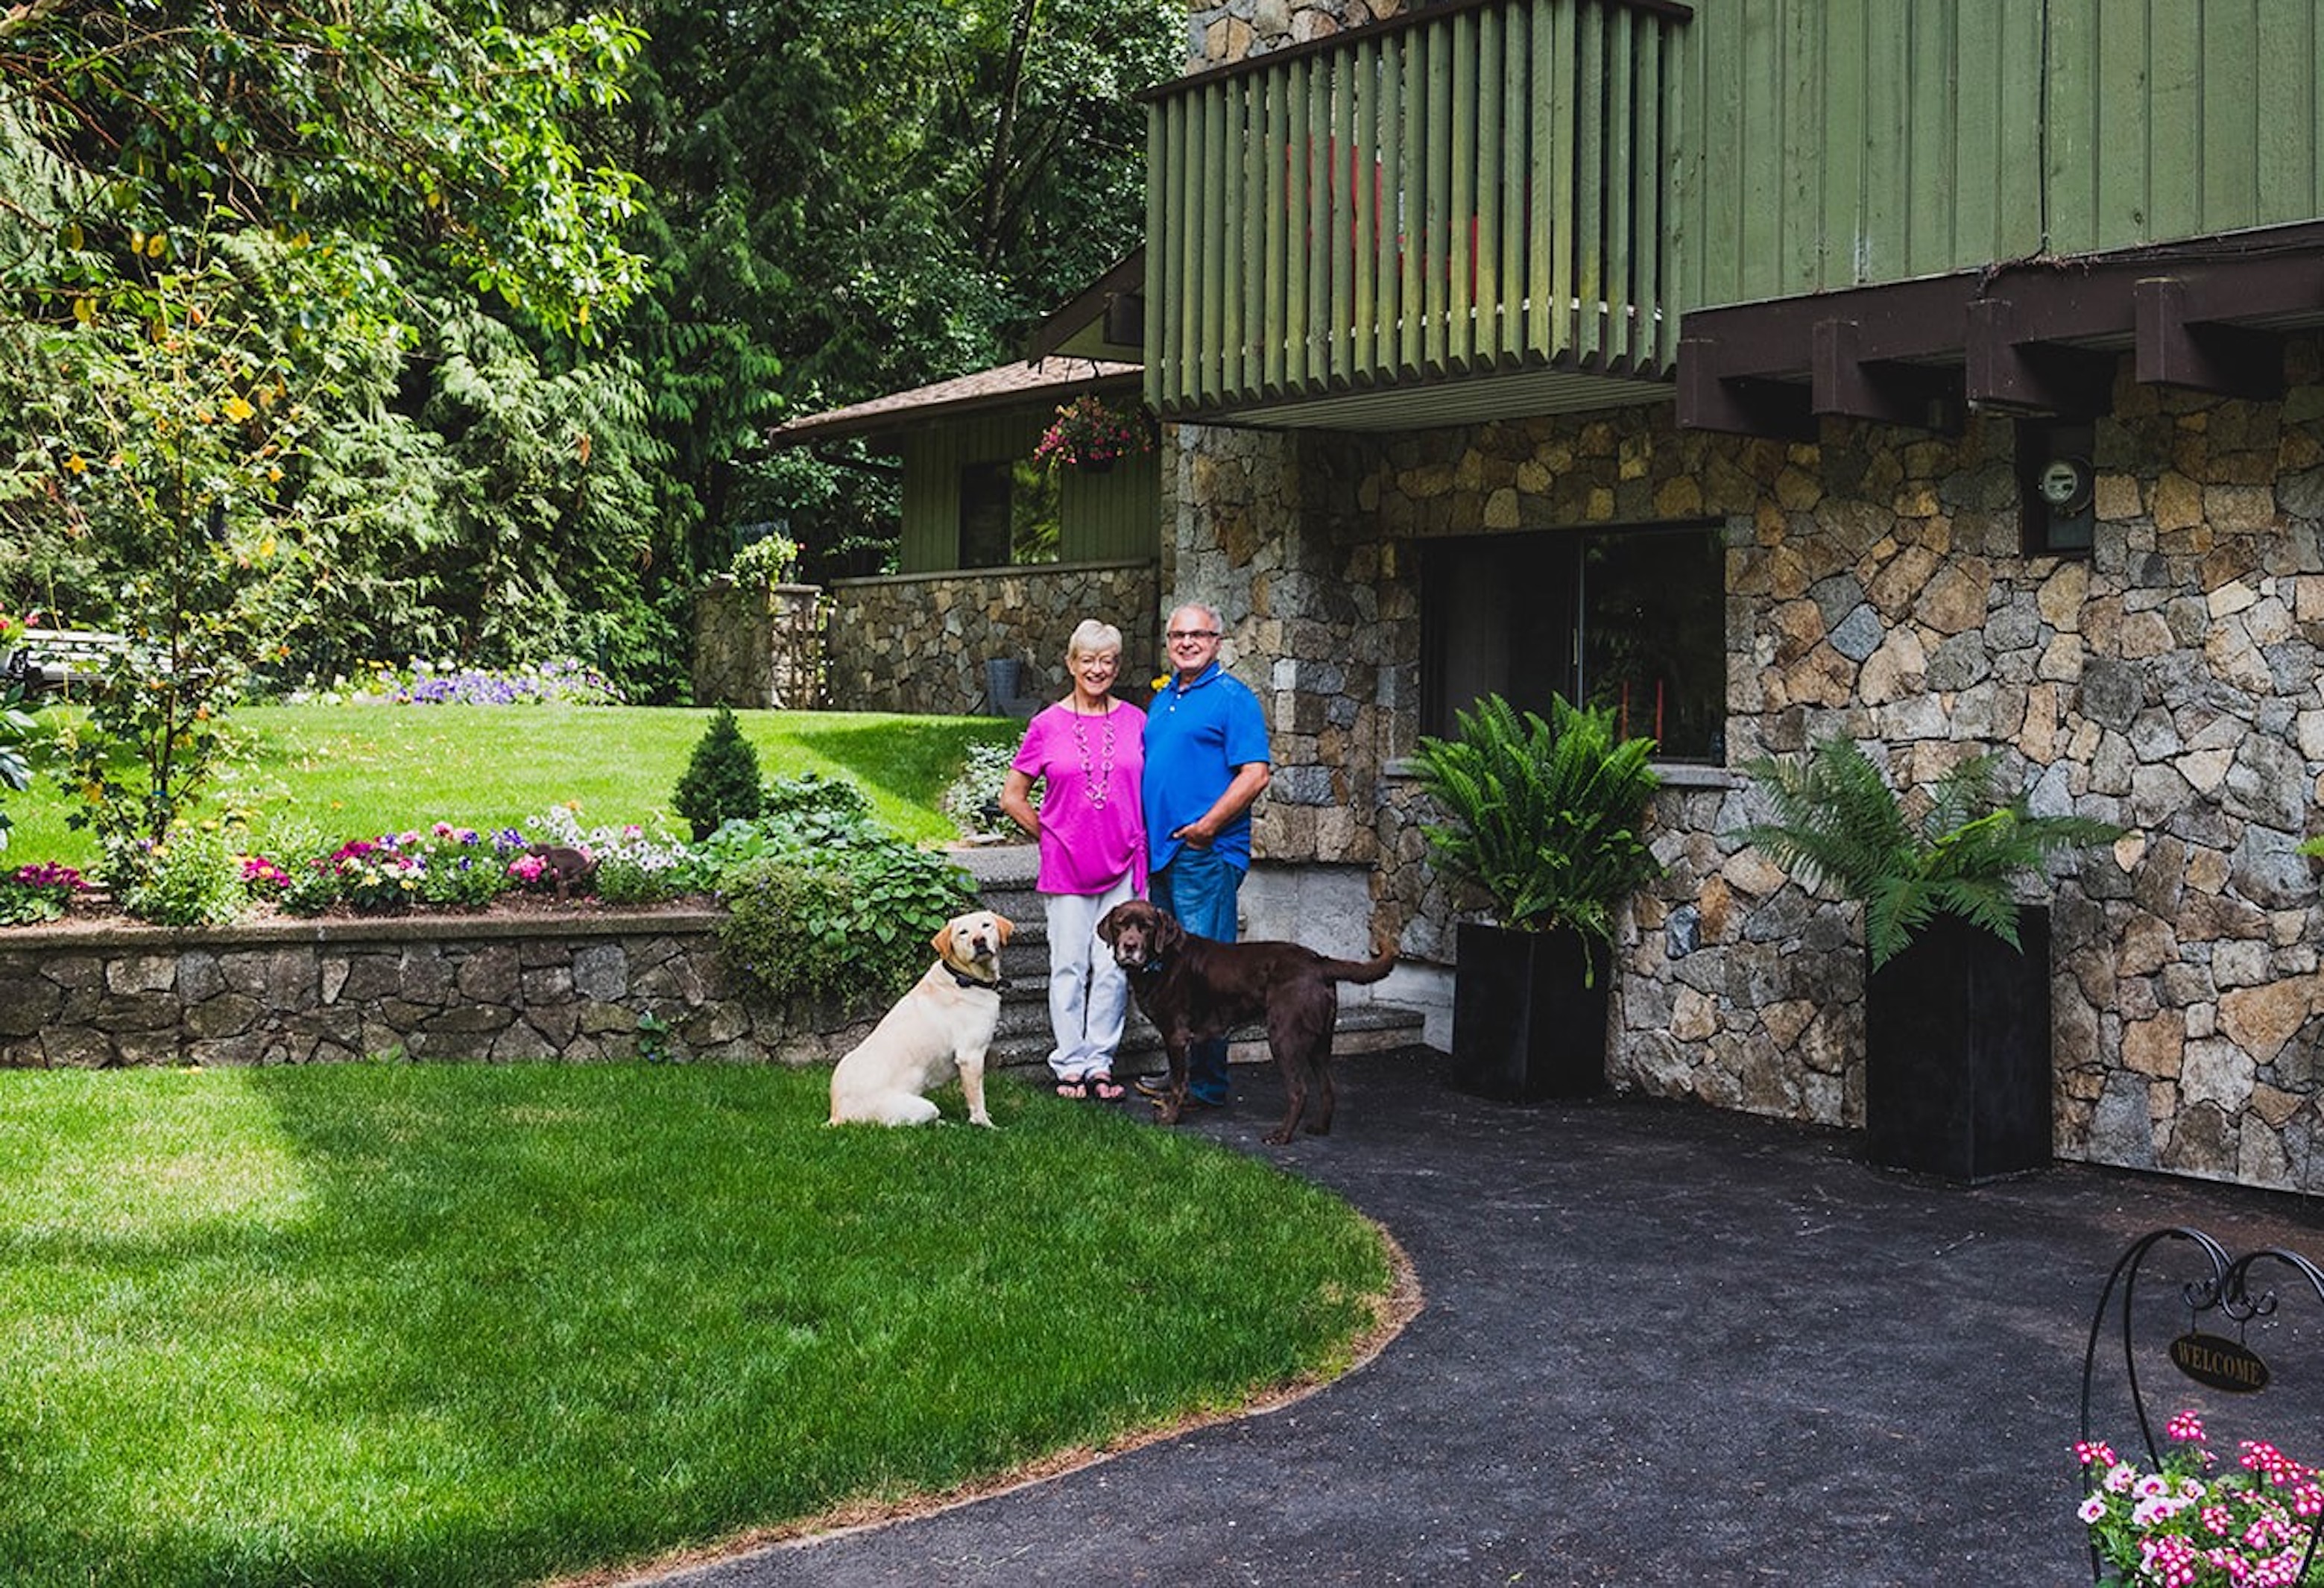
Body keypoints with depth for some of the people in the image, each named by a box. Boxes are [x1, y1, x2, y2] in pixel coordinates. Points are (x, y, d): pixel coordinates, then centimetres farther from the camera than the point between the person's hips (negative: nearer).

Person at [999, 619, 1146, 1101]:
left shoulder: (1135, 721, 4)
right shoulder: (1048, 725, 0)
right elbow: (1012, 797, 6)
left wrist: (1140, 848, 6)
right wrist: (1052, 838, 4)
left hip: (1122, 865, 1)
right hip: (1065, 866, -1)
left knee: (1113, 967, 1)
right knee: (1069, 967, 4)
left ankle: (1100, 1063, 12)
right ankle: (1069, 1065, 13)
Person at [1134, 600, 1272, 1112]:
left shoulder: (1233, 698, -6)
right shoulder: (1162, 700, 19)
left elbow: (1256, 773, -15)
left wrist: (1207, 826, -18)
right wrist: (1145, 837, 15)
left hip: (1206, 856, -8)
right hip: (1162, 853, 9)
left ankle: (1206, 1084, -1)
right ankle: (1181, 1070, 21)